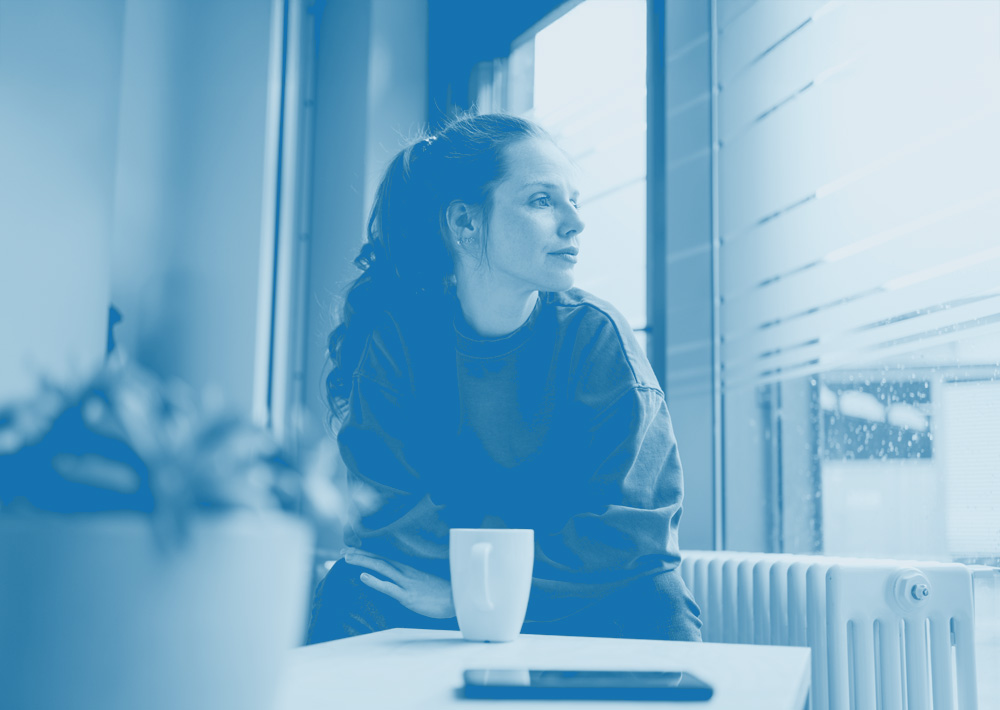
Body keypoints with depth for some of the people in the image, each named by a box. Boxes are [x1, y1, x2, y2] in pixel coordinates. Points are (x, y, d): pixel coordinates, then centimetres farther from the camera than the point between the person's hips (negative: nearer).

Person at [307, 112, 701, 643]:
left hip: (594, 611, 0)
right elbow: (385, 509, -15)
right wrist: (563, 546, -19)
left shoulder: (595, 337, -7)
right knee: (342, 603, -29)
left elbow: (632, 530, -15)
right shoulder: (392, 333, -6)